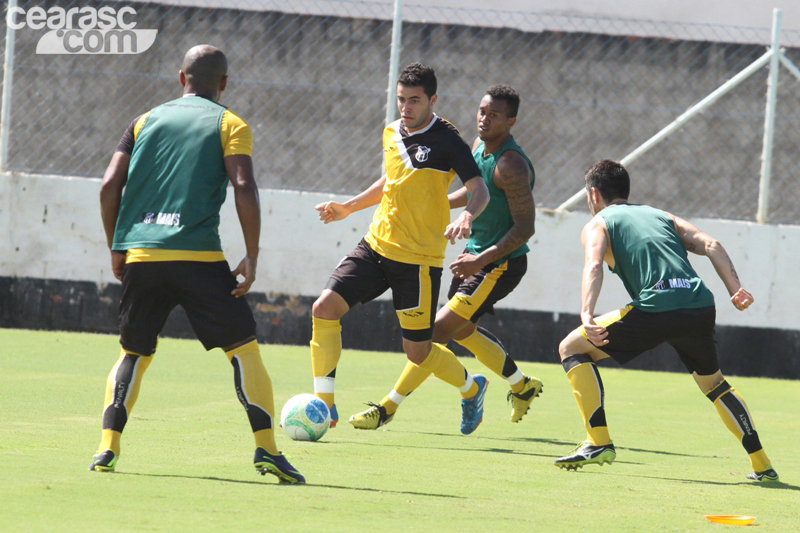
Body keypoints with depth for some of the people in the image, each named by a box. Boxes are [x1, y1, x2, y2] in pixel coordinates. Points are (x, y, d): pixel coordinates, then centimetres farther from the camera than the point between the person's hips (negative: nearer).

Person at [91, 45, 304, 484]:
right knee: (243, 348, 5)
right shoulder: (229, 125, 7)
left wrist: (116, 249, 18)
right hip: (198, 257, -3)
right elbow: (244, 188, -7)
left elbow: (110, 187, 9)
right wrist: (252, 258, -5)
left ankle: (107, 448, 3)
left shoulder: (146, 121, 17)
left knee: (134, 352, 18)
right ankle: (266, 448, -6)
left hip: (140, 256, 3)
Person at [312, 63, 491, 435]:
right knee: (324, 309, -11)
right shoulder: (391, 133, 9)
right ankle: (324, 405, -1)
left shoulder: (446, 140, -11)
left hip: (419, 259, -6)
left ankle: (471, 388, 31)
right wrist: (347, 208, 24)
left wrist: (467, 215, -38)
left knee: (418, 352, 0)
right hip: (376, 246, 6)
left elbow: (479, 190, -18)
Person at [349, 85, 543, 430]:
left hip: (501, 264, -10)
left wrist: (483, 259, -31)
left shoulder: (511, 165, -24)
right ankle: (522, 386, 43)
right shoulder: (479, 146, 4)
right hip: (477, 254, 10)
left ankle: (389, 406, -7)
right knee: (461, 330, 26)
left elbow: (525, 227, -26)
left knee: (438, 330, -14)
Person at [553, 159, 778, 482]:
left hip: (655, 309, -5)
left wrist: (587, 316, -21)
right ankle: (762, 465, 26)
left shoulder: (598, 224, 16)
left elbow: (594, 264, -6)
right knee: (713, 383, 31)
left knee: (572, 349, 11)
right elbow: (710, 245, 15)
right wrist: (736, 290, 4)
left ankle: (599, 442, 0)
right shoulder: (663, 217, 31)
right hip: (701, 307, 5)